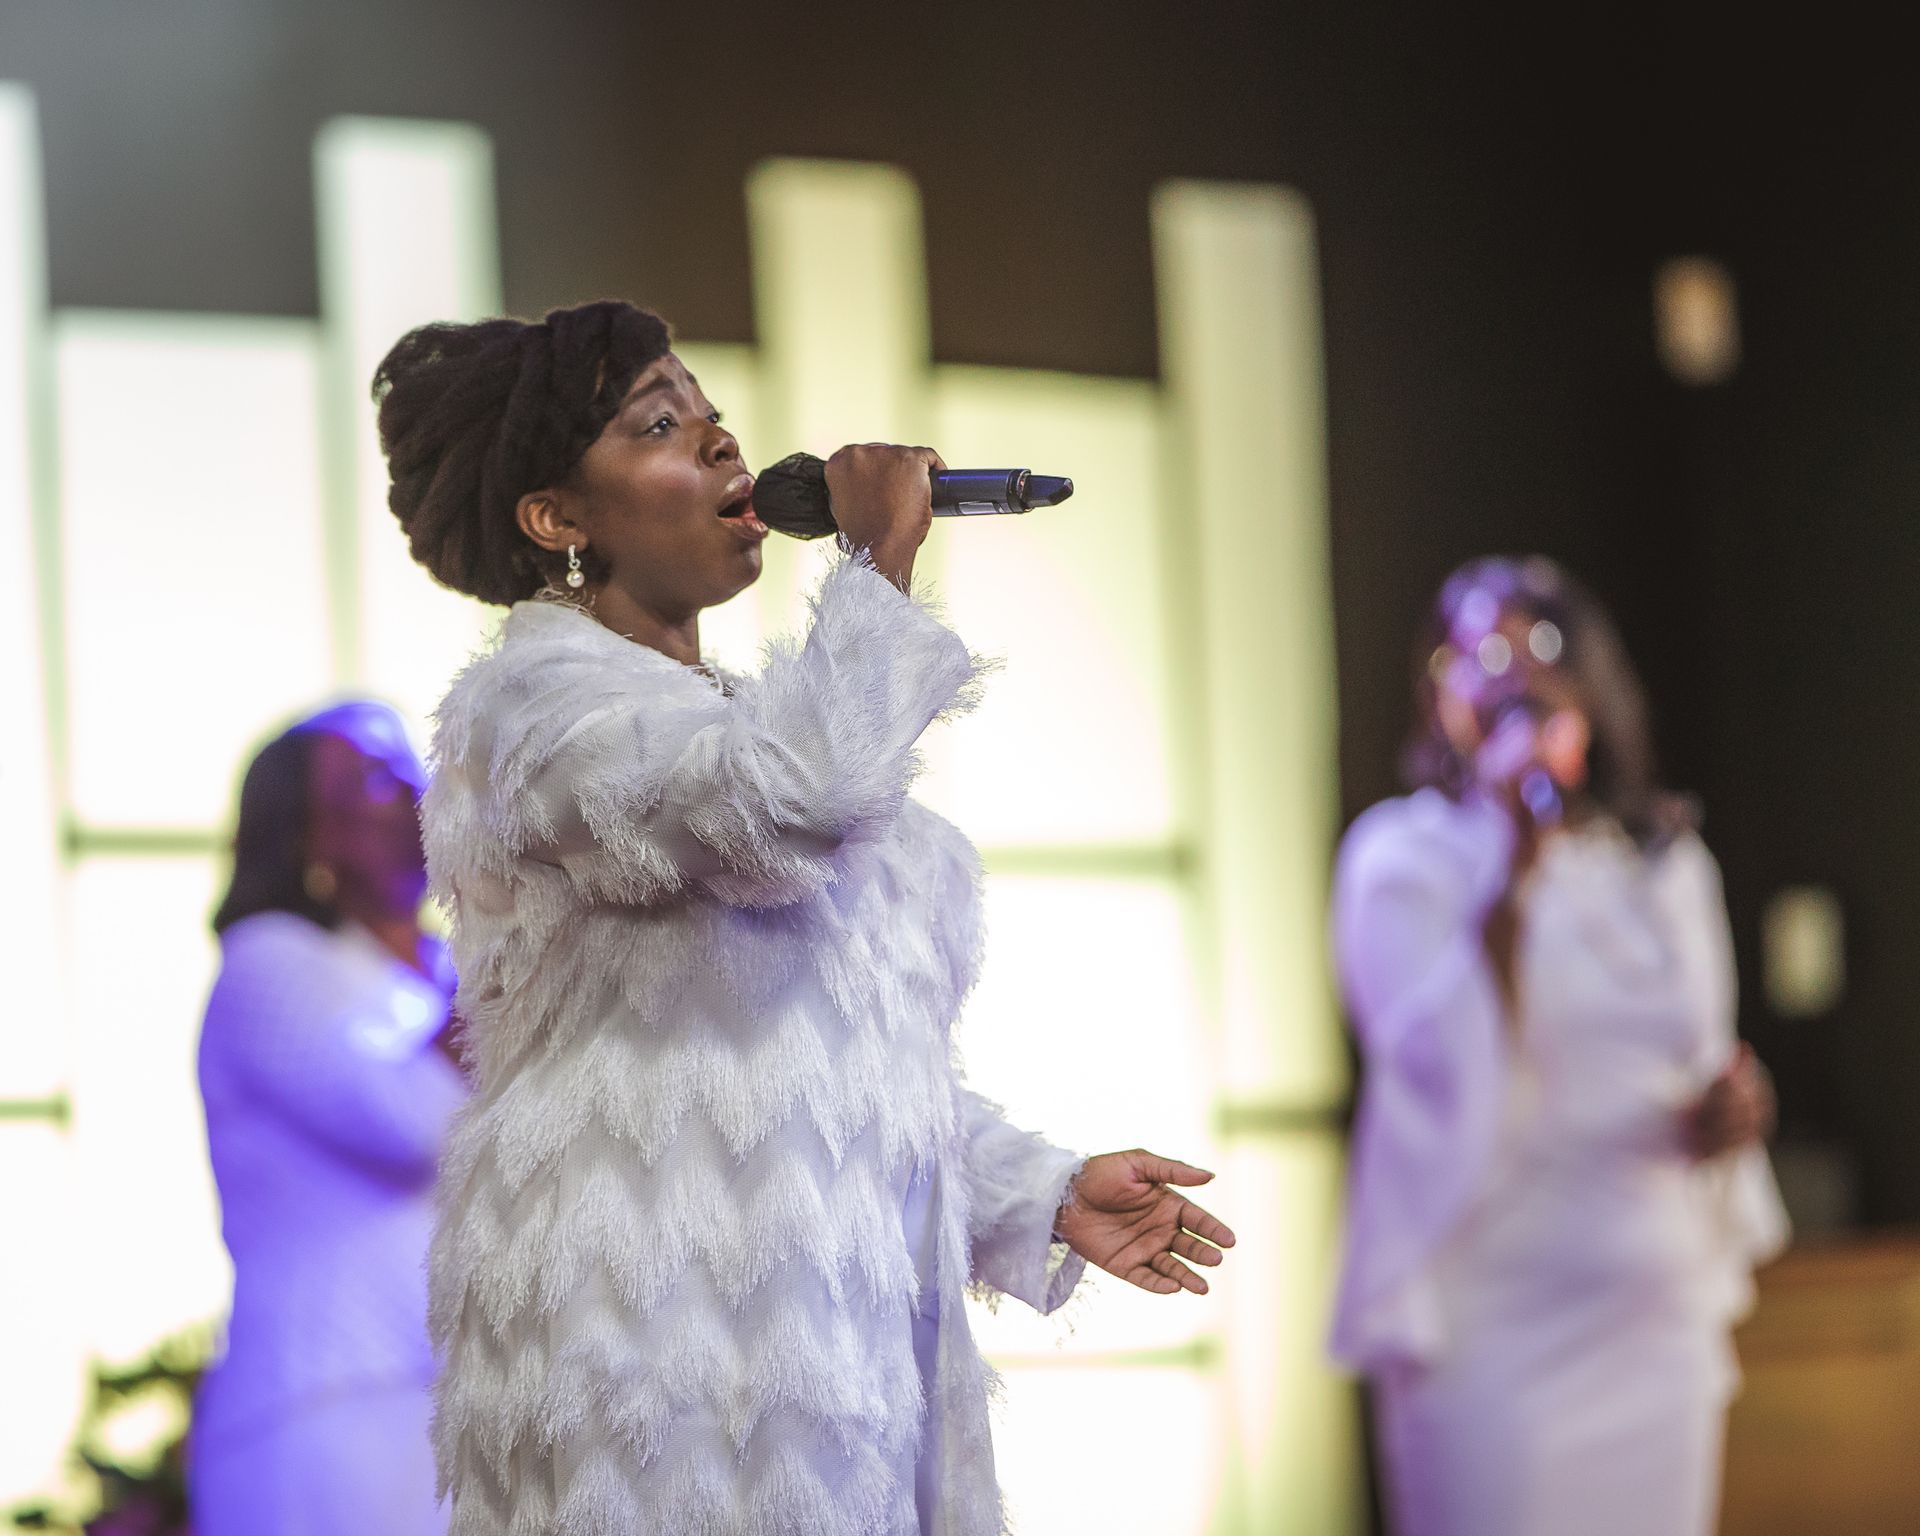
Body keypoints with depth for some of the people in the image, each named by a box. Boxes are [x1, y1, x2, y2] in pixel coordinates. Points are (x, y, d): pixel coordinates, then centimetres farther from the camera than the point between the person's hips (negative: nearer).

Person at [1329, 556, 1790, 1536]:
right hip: (1500, 1335, -5)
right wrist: (1515, 868, -23)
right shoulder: (1406, 859, -3)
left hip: (1661, 1333, 5)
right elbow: (1439, 1065, -17)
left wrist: (1720, 1119, -1)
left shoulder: (1665, 863, 14)